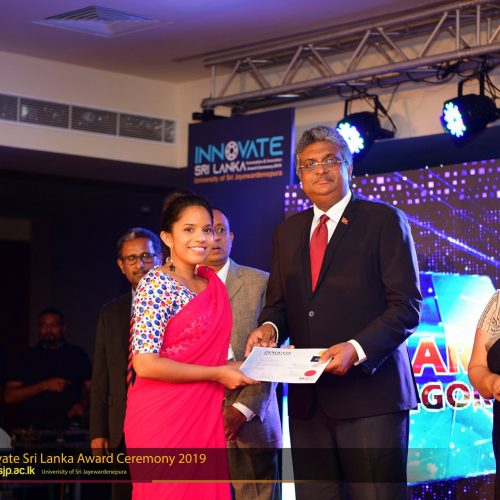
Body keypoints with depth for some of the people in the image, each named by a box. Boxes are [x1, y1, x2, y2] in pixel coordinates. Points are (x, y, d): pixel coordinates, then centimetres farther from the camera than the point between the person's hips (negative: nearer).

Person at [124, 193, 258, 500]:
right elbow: (145, 363, -19)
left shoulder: (213, 284, 11)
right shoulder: (157, 284, -11)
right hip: (163, 418, -7)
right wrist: (217, 374, -13)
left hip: (206, 418, 7)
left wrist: (238, 367, 4)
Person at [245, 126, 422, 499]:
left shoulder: (384, 221, 1)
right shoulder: (287, 232, 19)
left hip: (369, 392, -5)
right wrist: (270, 327, -1)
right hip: (308, 398, 5)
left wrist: (357, 349, -20)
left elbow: (406, 307, -6)